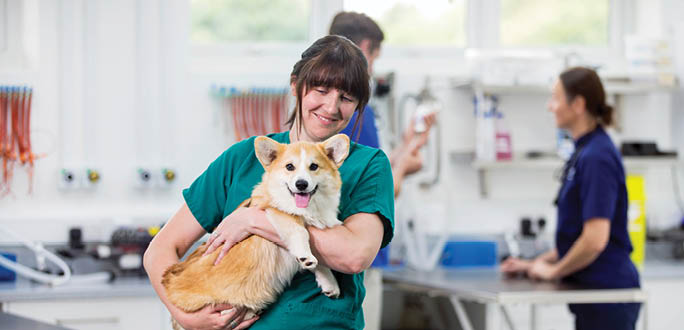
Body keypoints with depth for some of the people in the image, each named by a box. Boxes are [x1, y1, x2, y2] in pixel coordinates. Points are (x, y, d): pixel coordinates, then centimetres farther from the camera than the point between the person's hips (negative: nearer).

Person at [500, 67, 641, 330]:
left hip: (607, 293, -10)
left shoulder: (596, 157, -18)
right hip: (593, 291, 10)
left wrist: (553, 271, -10)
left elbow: (595, 239, -24)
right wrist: (538, 263, 16)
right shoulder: (584, 152, 13)